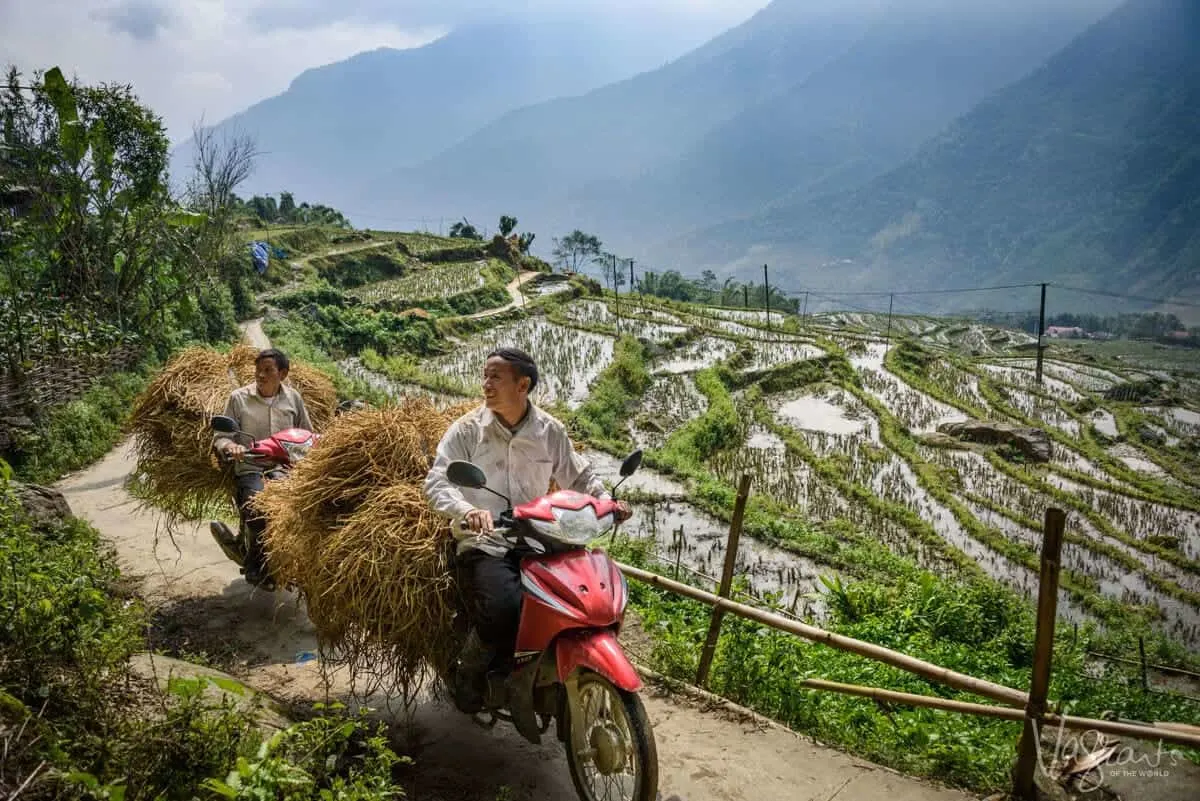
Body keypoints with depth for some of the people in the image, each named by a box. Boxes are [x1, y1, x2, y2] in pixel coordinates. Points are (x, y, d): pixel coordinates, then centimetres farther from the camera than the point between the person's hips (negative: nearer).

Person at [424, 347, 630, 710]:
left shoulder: (550, 432, 9)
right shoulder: (467, 429, 0)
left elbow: (579, 475, 20)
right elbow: (436, 482, -9)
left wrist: (606, 501, 0)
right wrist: (468, 510, -30)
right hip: (484, 544, -3)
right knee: (502, 612, -31)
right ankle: (471, 670, 3)